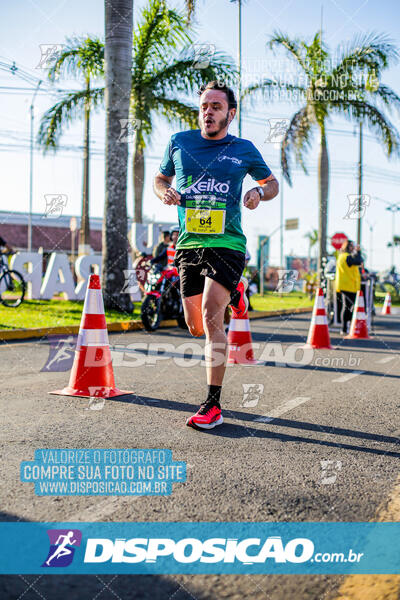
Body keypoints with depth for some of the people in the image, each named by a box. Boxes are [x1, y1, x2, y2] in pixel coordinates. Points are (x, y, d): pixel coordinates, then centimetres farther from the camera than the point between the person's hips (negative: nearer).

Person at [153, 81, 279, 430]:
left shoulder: (244, 150, 6)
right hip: (188, 245, 4)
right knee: (196, 328, 8)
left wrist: (259, 193, -4)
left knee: (211, 316, -21)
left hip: (227, 244, -3)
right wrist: (165, 193, -2)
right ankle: (233, 292, 43)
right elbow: (160, 179, 22)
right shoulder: (179, 142, 9)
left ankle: (213, 405, -15)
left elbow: (271, 182, 20)